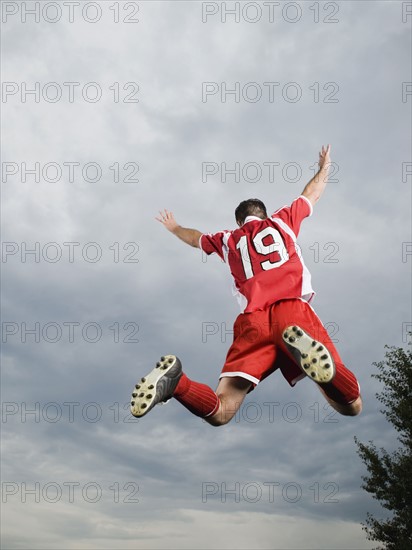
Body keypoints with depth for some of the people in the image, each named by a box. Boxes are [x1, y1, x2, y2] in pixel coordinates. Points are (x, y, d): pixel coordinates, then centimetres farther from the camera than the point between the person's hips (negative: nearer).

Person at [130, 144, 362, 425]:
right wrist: (325, 166, 65)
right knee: (351, 406, -10)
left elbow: (194, 237, 50)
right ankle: (304, 344, -40)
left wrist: (174, 227, 71)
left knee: (220, 412, 0)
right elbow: (313, 192, 44)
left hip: (253, 320, 2)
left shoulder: (227, 239, 27)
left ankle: (174, 381, -31)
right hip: (293, 309, -1)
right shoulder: (282, 219, 26)